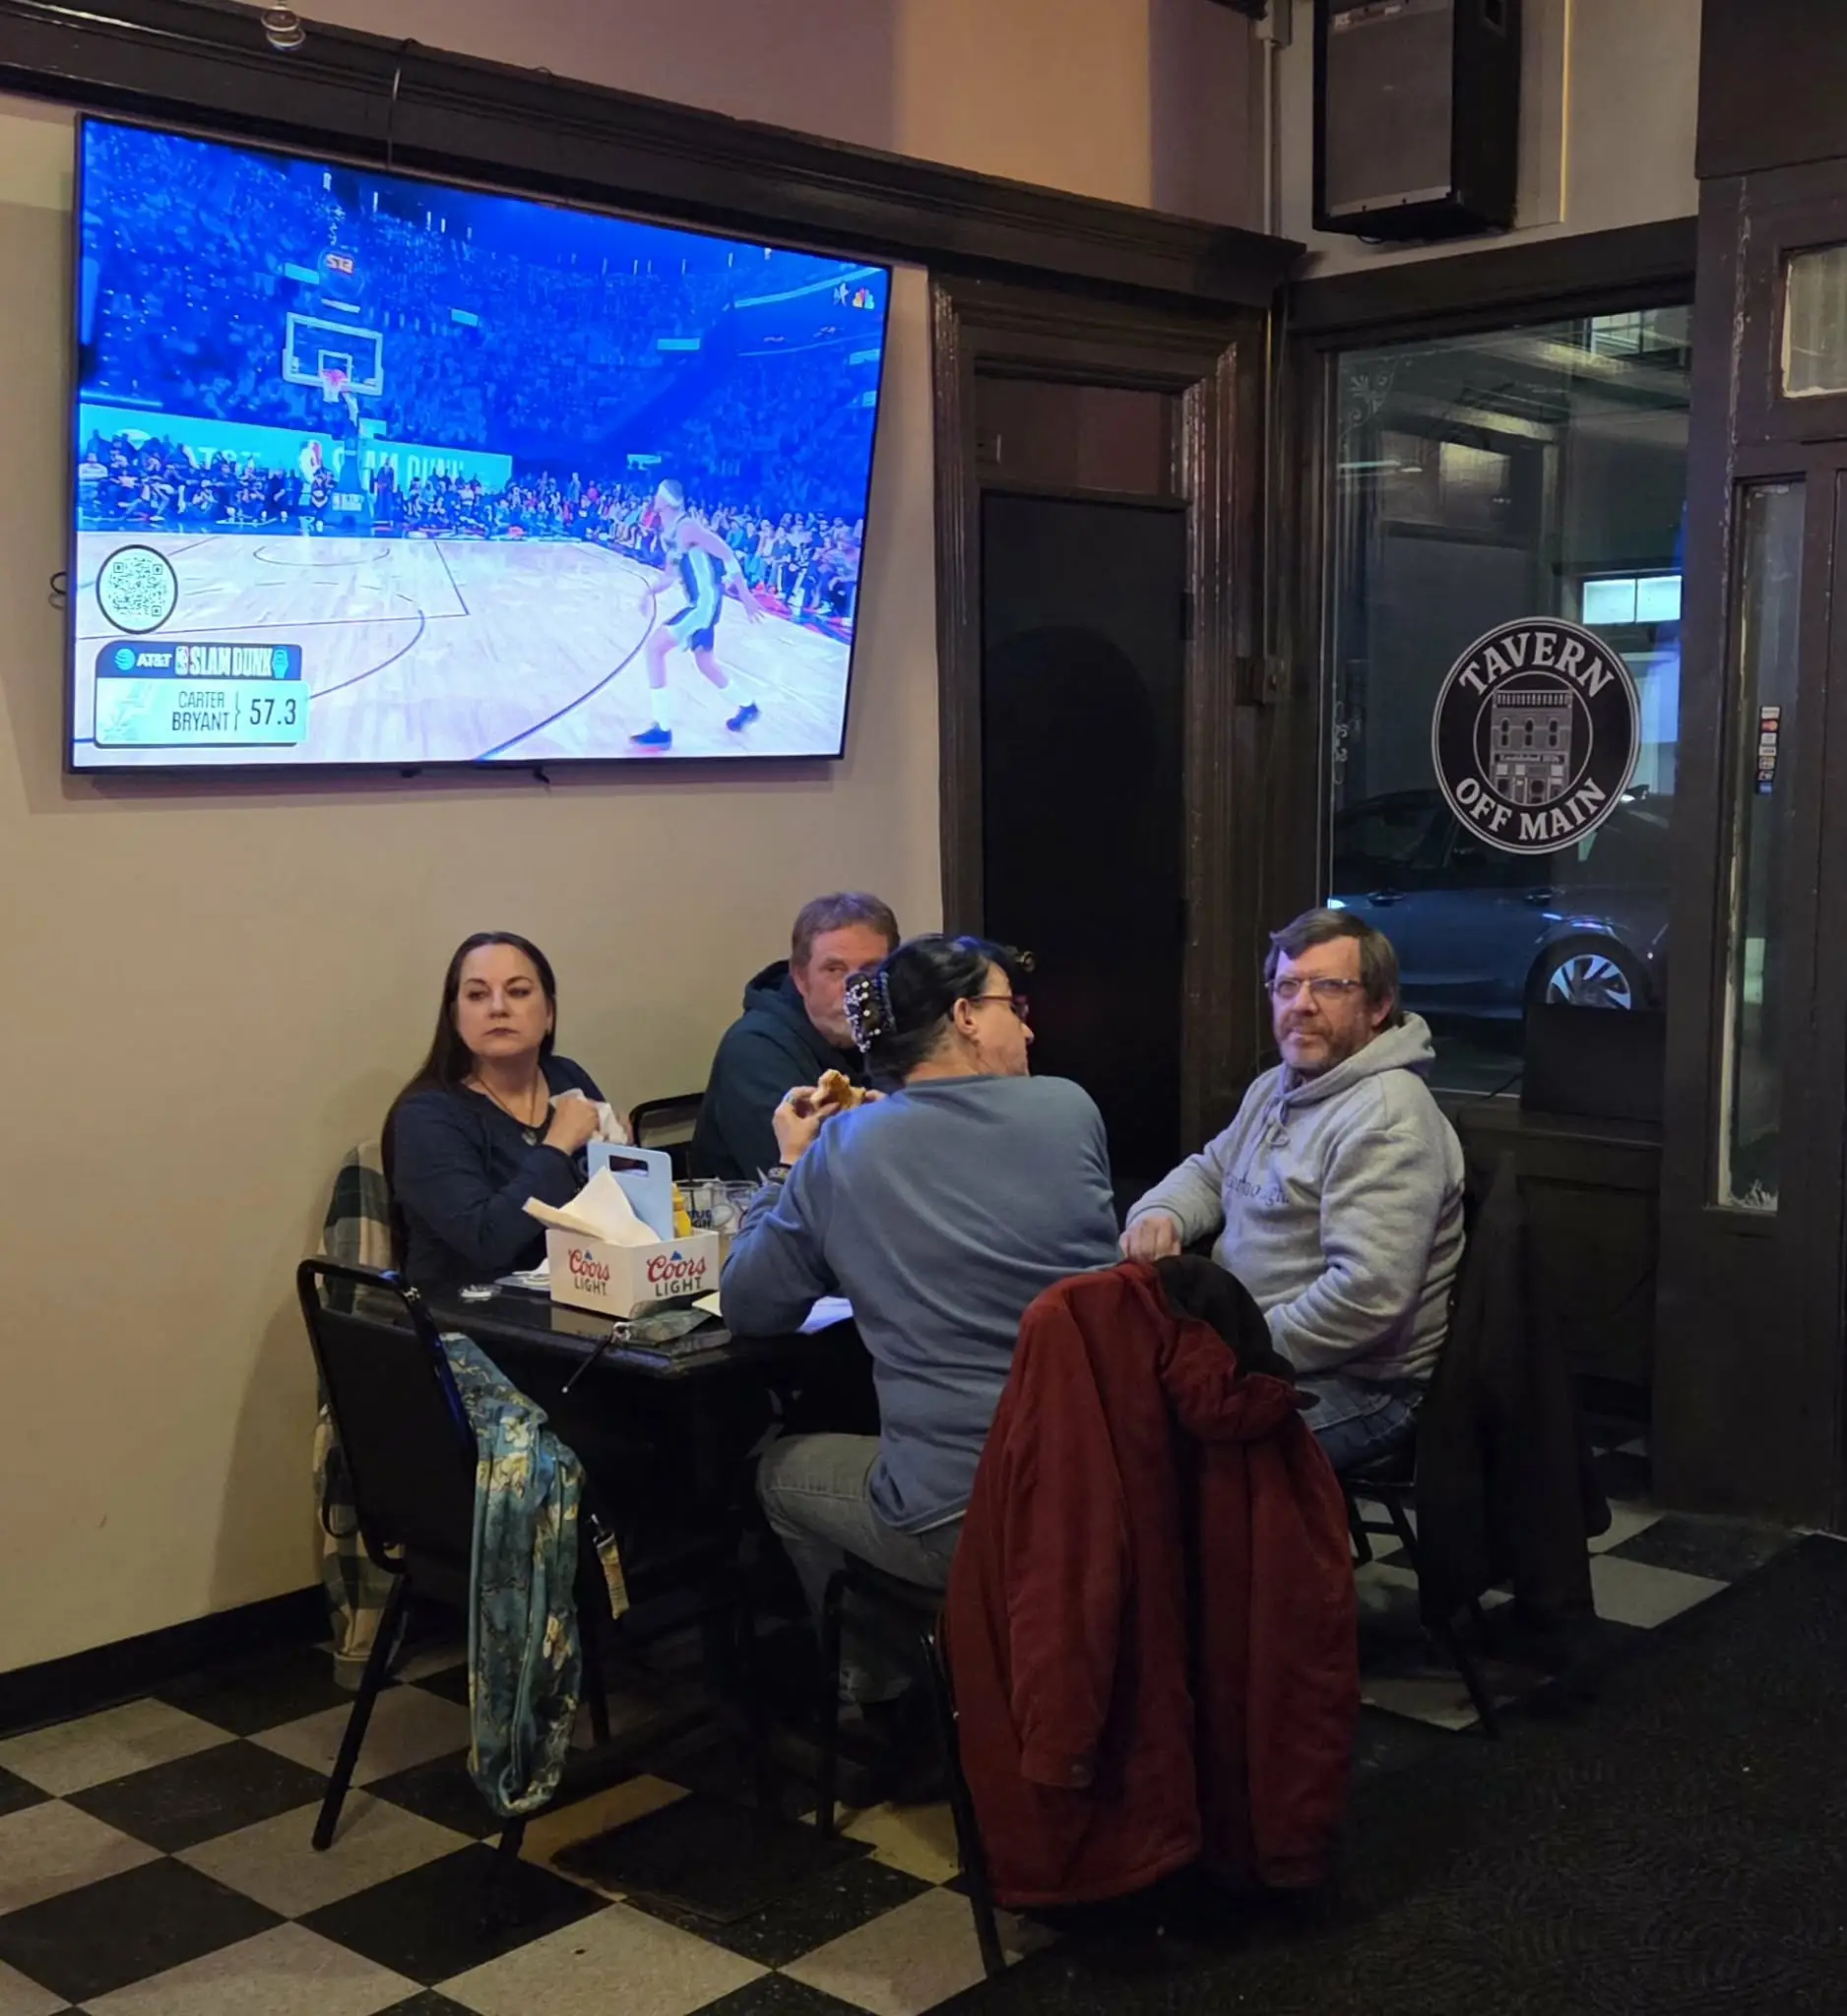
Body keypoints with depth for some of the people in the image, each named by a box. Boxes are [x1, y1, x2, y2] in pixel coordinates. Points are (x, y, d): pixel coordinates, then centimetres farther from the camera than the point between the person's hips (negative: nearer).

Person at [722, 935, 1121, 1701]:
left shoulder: (841, 1150, -7)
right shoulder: (1071, 1110, -2)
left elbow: (746, 1306, 3)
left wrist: (789, 1166, 16)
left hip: (961, 1528, -3)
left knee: (780, 1469, 27)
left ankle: (879, 1681, 41)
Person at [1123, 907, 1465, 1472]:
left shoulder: (1385, 1120, -19)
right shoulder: (1276, 1088, 14)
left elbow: (1369, 1295, -27)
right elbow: (1209, 1171, 26)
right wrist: (1161, 1214, 2)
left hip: (1354, 1384, -9)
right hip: (1247, 1346, 9)